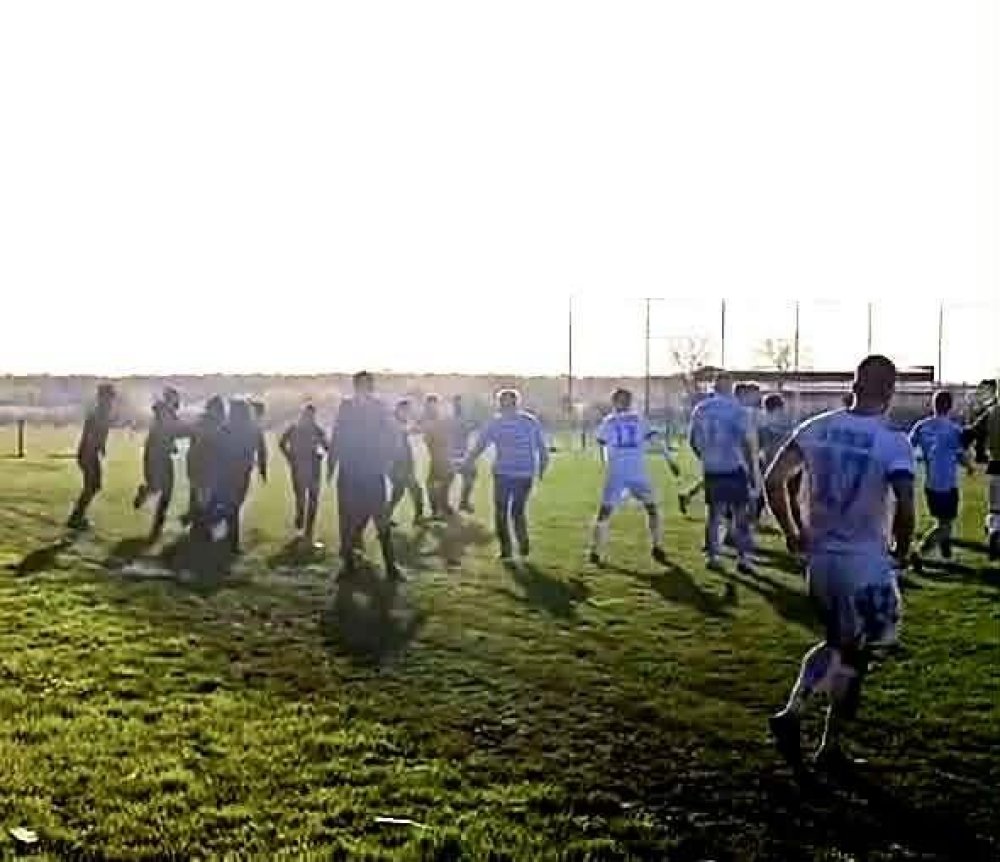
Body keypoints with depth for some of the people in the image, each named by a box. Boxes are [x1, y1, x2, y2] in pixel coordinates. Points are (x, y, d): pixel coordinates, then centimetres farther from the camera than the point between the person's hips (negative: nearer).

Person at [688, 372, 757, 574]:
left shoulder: (700, 409, 4)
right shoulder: (735, 407, -10)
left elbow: (693, 440, 10)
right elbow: (745, 441, -12)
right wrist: (752, 468, -3)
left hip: (711, 469, 4)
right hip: (733, 468, -4)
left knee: (714, 513, 14)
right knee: (741, 514, 6)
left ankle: (713, 557, 17)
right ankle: (742, 558, 4)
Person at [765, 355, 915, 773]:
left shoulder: (816, 428, -1)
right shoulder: (894, 443, -14)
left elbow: (773, 480, -4)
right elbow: (905, 509, -22)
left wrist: (791, 532, 7)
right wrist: (901, 551, -3)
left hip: (819, 556, 5)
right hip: (865, 562, -4)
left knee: (837, 642, 24)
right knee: (855, 655, 13)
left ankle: (792, 711, 8)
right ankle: (830, 747, 22)